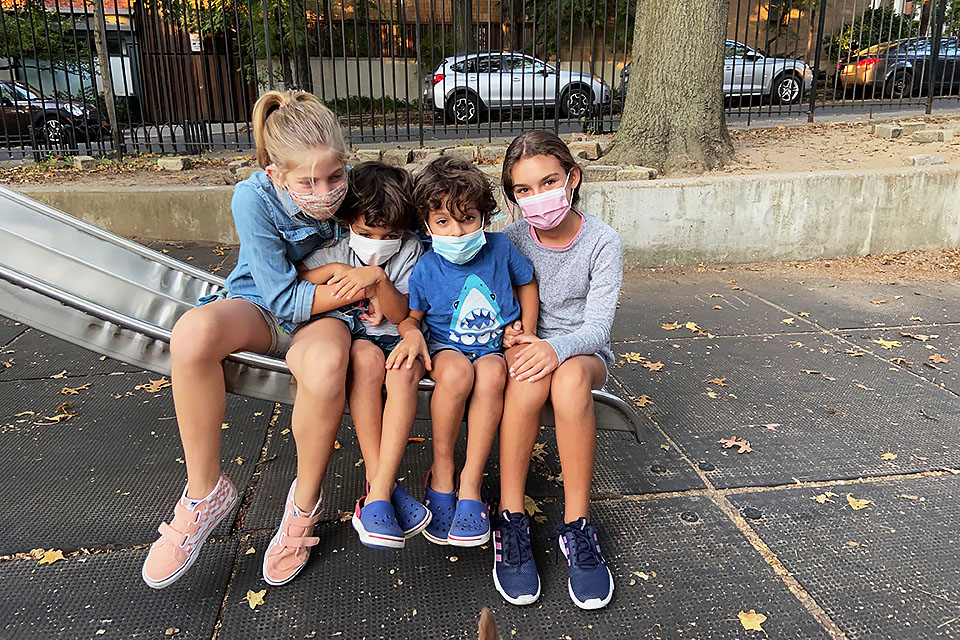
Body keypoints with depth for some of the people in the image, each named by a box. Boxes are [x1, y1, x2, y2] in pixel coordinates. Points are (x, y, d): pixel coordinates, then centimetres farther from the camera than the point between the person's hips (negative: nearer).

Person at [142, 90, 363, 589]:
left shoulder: (352, 188, -14)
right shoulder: (253, 199, -20)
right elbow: (284, 298, -20)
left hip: (323, 314, 0)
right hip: (259, 307, 0)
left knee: (326, 364, -38)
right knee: (193, 332, -35)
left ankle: (304, 502, -12)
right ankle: (205, 492, -16)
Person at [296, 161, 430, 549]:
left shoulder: (409, 249, -4)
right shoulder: (336, 250, -2)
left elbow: (400, 315, -12)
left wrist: (378, 277, -29)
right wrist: (333, 271, -15)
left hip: (395, 338, 0)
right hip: (349, 337, 0)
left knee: (405, 370, -35)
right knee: (368, 358, -36)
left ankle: (377, 496, -37)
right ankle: (382, 485, -32)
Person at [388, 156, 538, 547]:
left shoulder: (499, 248, -3)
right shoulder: (425, 269, -6)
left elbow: (527, 283, 13)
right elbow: (410, 315, 4)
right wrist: (411, 333, -21)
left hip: (496, 346, 1)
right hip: (447, 346, -1)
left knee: (491, 375, -36)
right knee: (456, 373, -37)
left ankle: (470, 483, -25)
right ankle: (441, 471, -15)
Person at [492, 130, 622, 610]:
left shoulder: (603, 242, -9)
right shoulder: (510, 241, -2)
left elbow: (598, 326, -14)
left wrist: (557, 348, -35)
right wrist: (514, 334, -23)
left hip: (582, 351, -1)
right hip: (526, 346, 1)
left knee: (570, 377, -38)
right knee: (527, 377, -37)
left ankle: (576, 526, -25)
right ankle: (510, 520, -25)